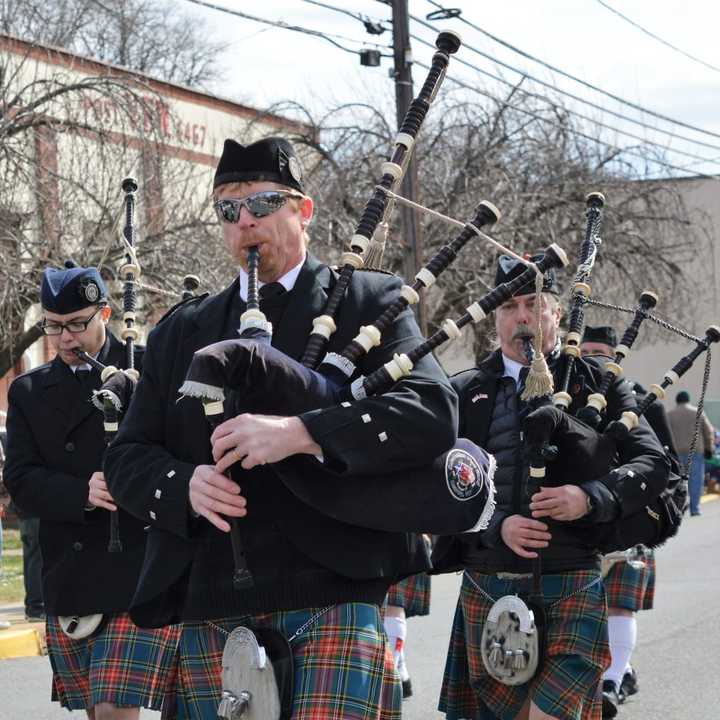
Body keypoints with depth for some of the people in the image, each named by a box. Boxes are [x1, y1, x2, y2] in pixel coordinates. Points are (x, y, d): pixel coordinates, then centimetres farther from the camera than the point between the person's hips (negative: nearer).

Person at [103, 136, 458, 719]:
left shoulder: (368, 303, 6)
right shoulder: (180, 333, 19)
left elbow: (433, 414, -9)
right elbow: (127, 458, 15)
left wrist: (301, 433, -21)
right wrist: (185, 485, -9)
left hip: (334, 594, -4)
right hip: (212, 613, 4)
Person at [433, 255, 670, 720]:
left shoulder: (597, 382, 6)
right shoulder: (466, 393, 9)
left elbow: (653, 463, -1)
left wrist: (590, 497, -18)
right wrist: (498, 526, -13)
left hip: (571, 586, -3)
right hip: (486, 588, 3)